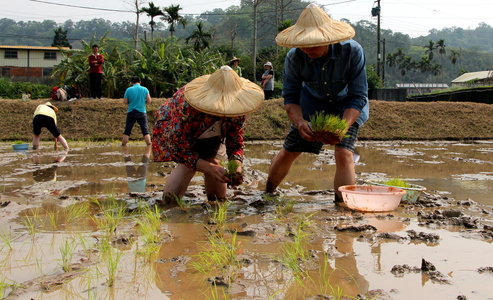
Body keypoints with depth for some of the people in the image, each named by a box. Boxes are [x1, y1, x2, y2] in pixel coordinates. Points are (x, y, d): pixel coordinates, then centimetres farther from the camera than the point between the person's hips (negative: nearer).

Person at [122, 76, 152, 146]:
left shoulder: (128, 90, -3)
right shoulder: (145, 89, -1)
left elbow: (125, 102, -1)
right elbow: (149, 101, 0)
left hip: (131, 112, 0)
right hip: (142, 112, 0)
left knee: (127, 131, 6)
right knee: (145, 131, 6)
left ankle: (123, 146, 7)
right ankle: (149, 145, 2)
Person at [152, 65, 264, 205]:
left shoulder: (237, 109, -30)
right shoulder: (186, 106, -45)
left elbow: (235, 144, -19)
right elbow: (180, 152, -38)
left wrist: (237, 166, -43)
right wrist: (211, 168, -51)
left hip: (211, 137, 4)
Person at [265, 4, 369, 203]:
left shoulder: (352, 52, -32)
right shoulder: (294, 57, -27)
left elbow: (358, 97, -28)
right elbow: (290, 97, -18)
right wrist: (299, 122, -38)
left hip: (347, 105, -2)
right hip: (312, 102, 2)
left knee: (343, 153, -21)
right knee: (288, 152, 3)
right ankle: (267, 194, 27)